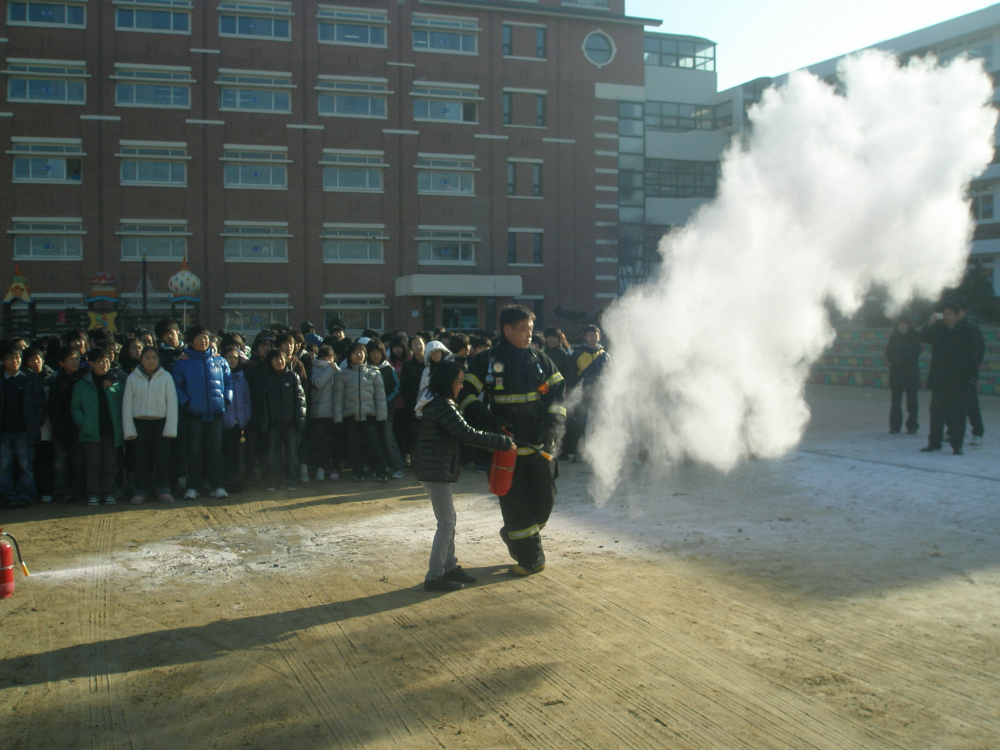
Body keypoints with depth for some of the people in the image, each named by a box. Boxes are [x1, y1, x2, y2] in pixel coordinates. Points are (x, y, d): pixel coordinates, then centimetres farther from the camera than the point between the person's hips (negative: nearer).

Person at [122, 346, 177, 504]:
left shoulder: (166, 377, 0)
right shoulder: (132, 378, 4)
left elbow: (172, 403, -1)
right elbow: (127, 404, 3)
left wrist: (170, 428, -7)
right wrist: (129, 429, -3)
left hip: (160, 423, -1)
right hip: (140, 423, 1)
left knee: (162, 458, 2)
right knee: (142, 459, 5)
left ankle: (163, 490, 12)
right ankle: (141, 491, 12)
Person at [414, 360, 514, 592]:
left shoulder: (439, 403, 14)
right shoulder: (443, 405, -18)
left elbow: (461, 435, 16)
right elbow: (468, 434, -20)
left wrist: (493, 442, 7)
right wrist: (503, 442, -14)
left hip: (437, 470, 10)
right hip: (436, 471, -10)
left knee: (449, 520, 17)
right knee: (446, 523, -4)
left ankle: (449, 567, 27)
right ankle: (434, 577, 3)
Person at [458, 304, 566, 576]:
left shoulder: (539, 359, 7)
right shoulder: (486, 362, -3)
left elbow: (558, 392, 10)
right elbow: (466, 396, -3)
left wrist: (552, 427, -4)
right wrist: (488, 419, -16)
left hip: (539, 447, 4)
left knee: (544, 500, 9)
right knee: (516, 505, 0)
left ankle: (513, 535, 36)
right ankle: (530, 558, 14)